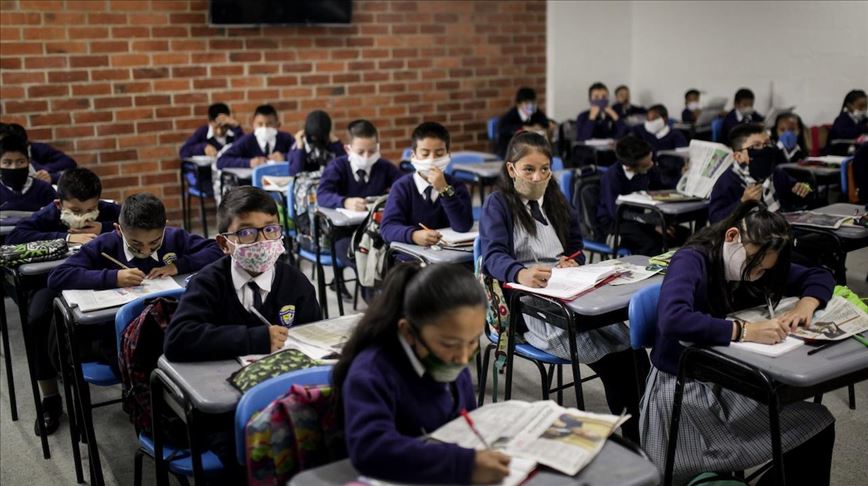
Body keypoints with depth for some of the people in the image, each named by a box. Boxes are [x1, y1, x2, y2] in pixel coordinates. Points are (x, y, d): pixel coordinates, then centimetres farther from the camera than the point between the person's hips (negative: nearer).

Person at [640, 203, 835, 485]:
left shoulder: (757, 268, 3)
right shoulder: (691, 261, -19)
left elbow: (819, 277, 14)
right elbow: (673, 319, -38)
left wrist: (805, 304, -8)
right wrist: (745, 330, -37)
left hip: (730, 383, 8)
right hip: (681, 388, -7)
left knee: (818, 425, -12)